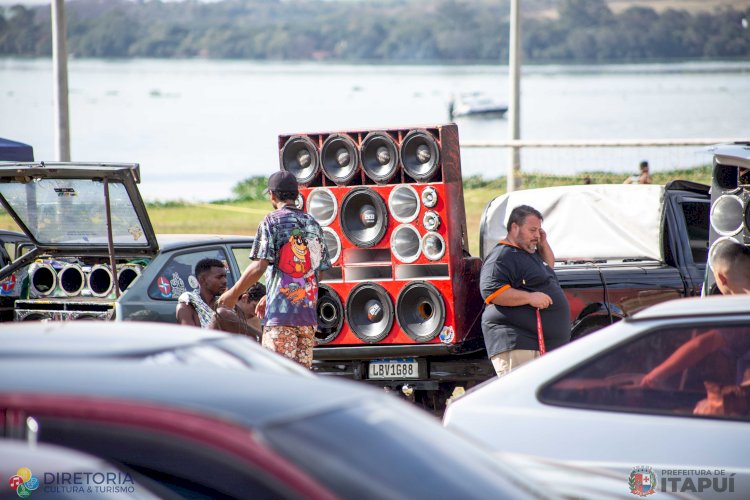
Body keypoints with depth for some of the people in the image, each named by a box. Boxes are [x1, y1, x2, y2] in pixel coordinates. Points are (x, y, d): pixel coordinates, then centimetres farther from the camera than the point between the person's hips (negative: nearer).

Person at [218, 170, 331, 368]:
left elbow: (259, 266, -13)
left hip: (281, 314, -6)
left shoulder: (272, 221, -3)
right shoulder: (313, 224, 16)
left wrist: (233, 294, -2)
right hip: (309, 314, 6)